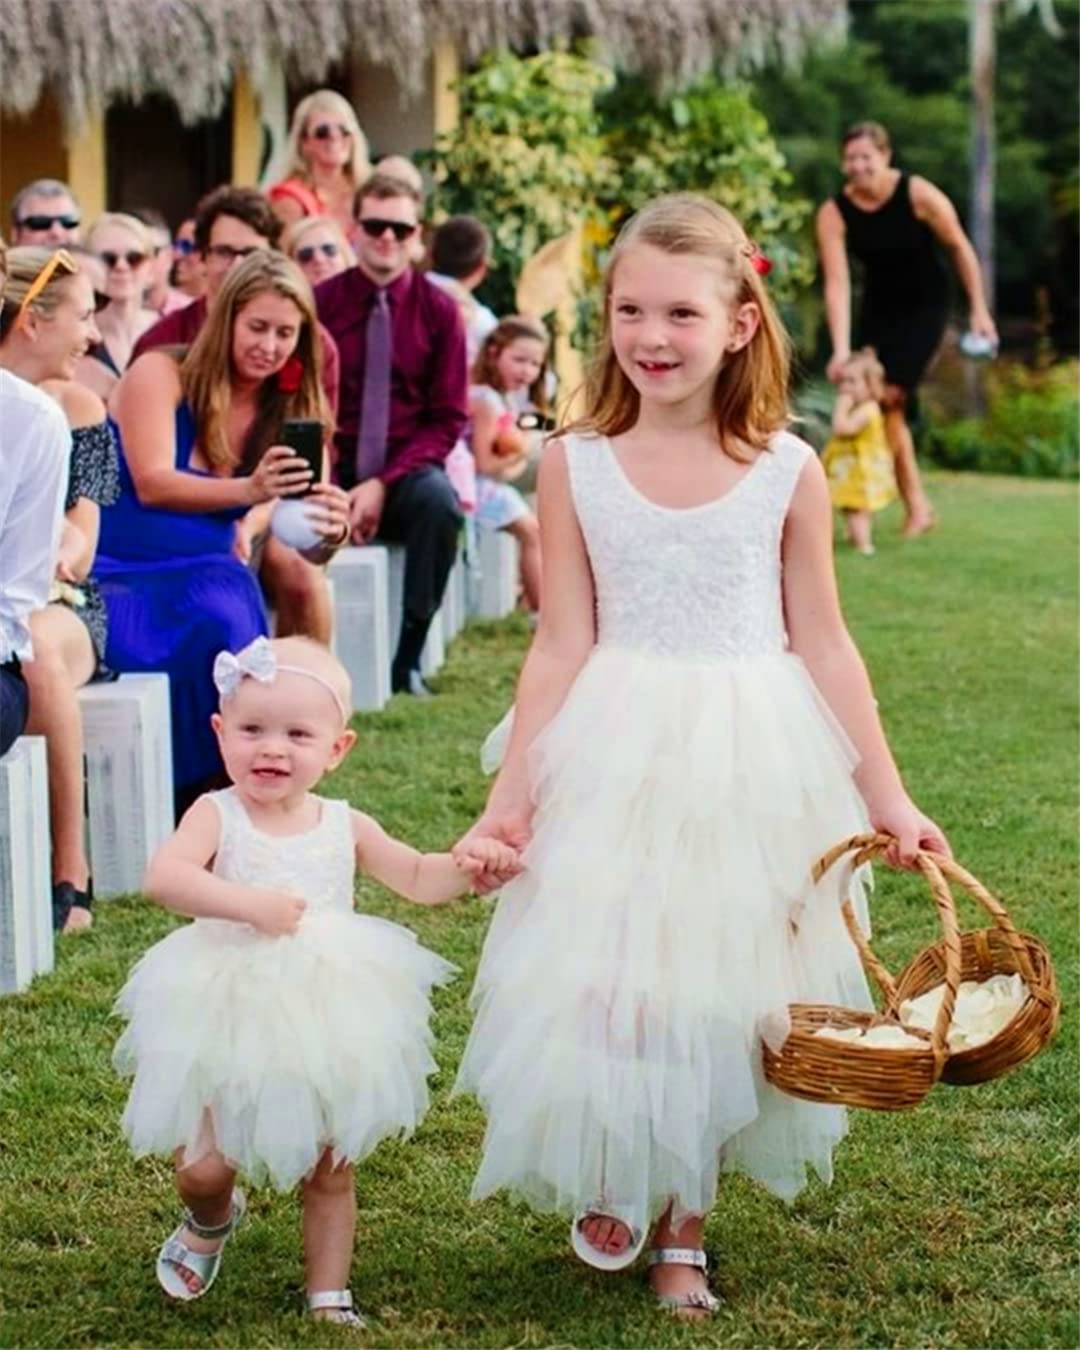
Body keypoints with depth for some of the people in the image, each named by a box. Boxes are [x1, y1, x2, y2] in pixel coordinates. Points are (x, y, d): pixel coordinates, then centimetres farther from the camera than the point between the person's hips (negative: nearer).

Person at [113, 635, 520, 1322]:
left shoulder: (344, 827, 0)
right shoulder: (217, 815, -10)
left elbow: (417, 878, 6)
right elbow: (164, 877, -26)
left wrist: (464, 865, -15)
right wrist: (250, 905, -36)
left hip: (324, 1026, 2)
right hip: (227, 1027, -2)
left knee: (330, 1173, 10)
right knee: (202, 1167, -5)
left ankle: (330, 1295, 25)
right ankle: (213, 1218, 29)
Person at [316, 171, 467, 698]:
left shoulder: (438, 310, 3)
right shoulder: (320, 304, 2)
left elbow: (448, 417, 1)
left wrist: (384, 483, -13)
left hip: (406, 476, 1)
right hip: (334, 472, 0)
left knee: (438, 500, -34)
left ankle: (408, 659, -22)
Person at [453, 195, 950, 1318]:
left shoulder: (786, 472, -4)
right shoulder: (576, 466, -4)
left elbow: (822, 645, 2)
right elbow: (562, 645, -1)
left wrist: (885, 794, 2)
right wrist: (512, 790, -4)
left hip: (751, 772, 0)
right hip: (615, 765, 0)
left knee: (722, 992, 7)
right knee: (602, 987, 1)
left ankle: (683, 1224, 25)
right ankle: (608, 1190, 28)